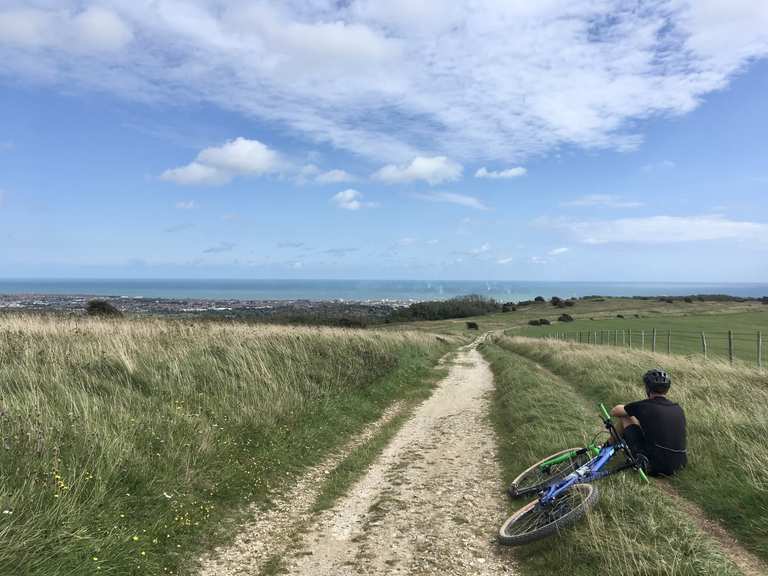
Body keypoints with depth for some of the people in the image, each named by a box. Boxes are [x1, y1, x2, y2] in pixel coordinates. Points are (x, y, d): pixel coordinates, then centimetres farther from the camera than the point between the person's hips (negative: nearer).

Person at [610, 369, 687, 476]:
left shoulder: (644, 406, -7)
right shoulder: (678, 409, 8)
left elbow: (614, 412, 9)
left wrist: (627, 409, 31)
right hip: (678, 466, 5)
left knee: (624, 417, 11)